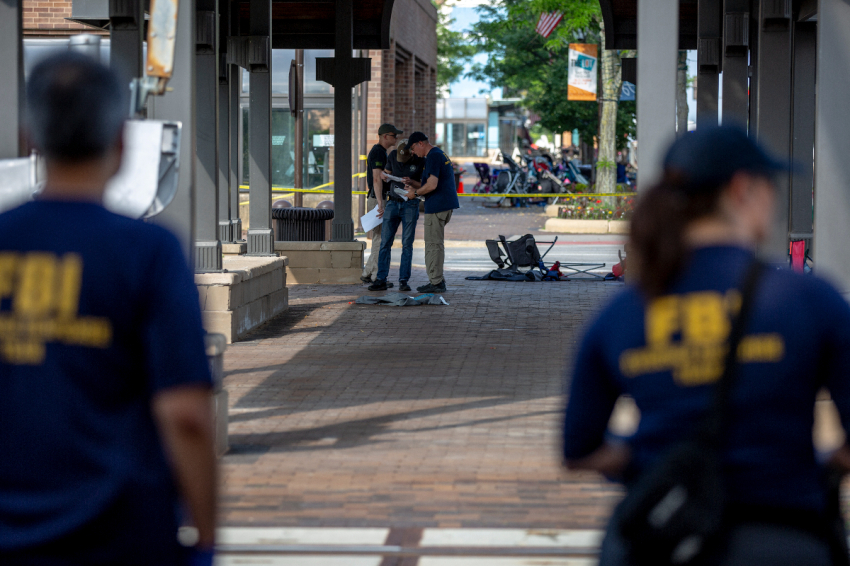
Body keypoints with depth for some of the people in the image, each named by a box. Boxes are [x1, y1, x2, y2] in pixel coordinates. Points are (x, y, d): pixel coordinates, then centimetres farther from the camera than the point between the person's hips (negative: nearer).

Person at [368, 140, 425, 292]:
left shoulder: (420, 162, -8)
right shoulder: (393, 156, 2)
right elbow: (386, 172, 17)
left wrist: (411, 182, -23)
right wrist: (383, 175, -7)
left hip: (410, 204, -3)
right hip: (392, 203, 3)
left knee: (407, 244, -3)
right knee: (385, 242, -3)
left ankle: (403, 281, 1)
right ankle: (381, 280, -1)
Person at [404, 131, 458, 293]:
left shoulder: (433, 157, -13)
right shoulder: (441, 154, 19)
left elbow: (432, 185, -21)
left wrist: (415, 193, -7)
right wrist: (414, 184, 17)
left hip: (437, 206, -10)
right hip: (446, 204, 10)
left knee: (433, 244, -6)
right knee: (436, 243, 15)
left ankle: (436, 282, -5)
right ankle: (438, 280, 17)